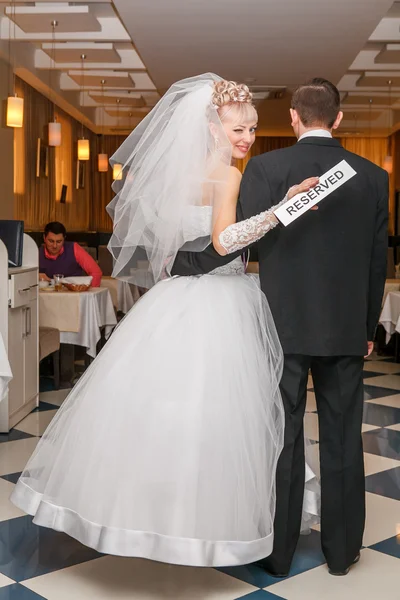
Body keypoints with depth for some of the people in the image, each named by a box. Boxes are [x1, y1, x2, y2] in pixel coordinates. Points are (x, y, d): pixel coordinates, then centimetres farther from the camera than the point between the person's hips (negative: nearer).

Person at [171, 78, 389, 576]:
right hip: (346, 329, 3)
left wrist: (179, 264, 4)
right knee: (342, 439, 12)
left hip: (284, 326, -2)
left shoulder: (266, 168, -8)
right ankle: (342, 550, 24)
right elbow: (378, 260, 7)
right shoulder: (373, 176, 3)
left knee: (283, 439, 7)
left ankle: (278, 552, 18)